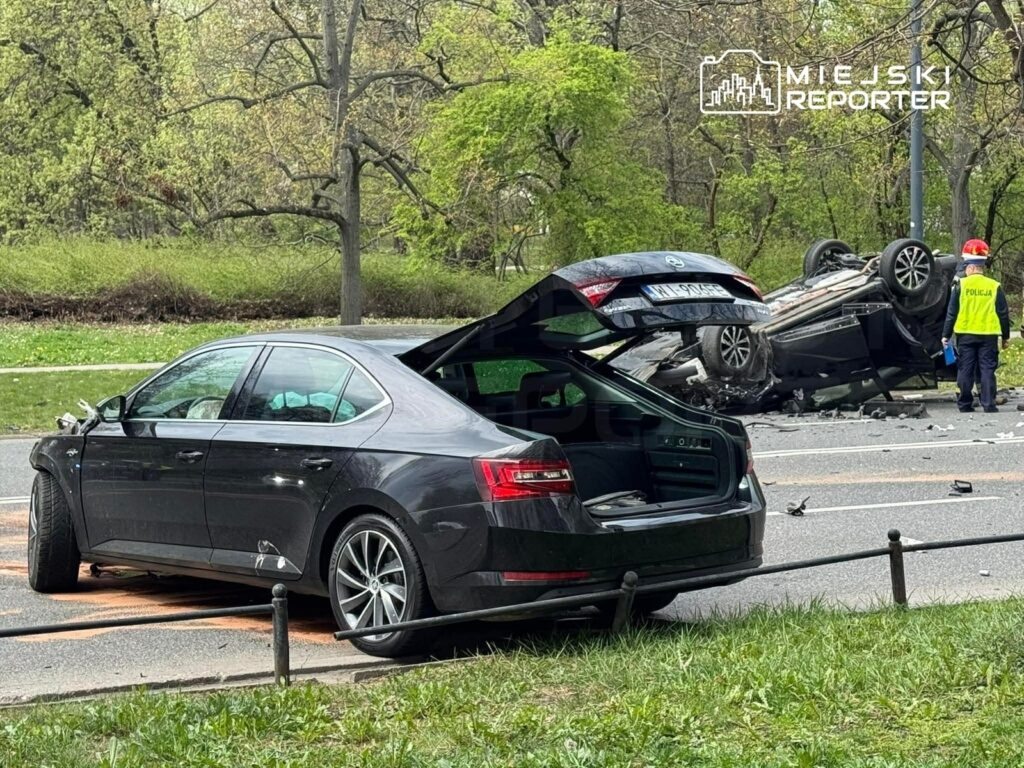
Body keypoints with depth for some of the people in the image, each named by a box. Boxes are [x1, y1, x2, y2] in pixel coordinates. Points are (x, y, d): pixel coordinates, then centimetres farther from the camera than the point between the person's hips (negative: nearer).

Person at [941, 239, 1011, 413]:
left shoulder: (961, 285, -4)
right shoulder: (994, 287, 1)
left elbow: (951, 313, -2)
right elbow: (1003, 314, 4)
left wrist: (946, 335, 5)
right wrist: (1006, 337, 13)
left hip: (965, 335, -1)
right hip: (989, 336, 1)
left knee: (965, 371, 6)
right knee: (987, 371, 2)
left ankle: (965, 404, 9)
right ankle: (989, 405, -3)